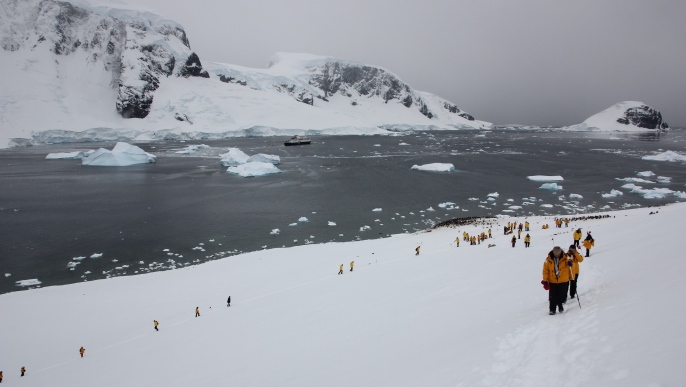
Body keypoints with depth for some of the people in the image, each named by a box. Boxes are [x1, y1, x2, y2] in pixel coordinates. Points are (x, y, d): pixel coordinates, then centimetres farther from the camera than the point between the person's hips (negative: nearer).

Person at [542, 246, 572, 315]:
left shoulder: (564, 258, -8)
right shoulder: (548, 260, -9)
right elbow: (545, 270, -5)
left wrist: (569, 262, -31)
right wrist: (545, 280, -9)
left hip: (563, 281, 1)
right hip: (552, 281, -1)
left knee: (562, 295, 11)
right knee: (553, 296, 1)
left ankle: (560, 306, 33)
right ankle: (552, 309, 10)